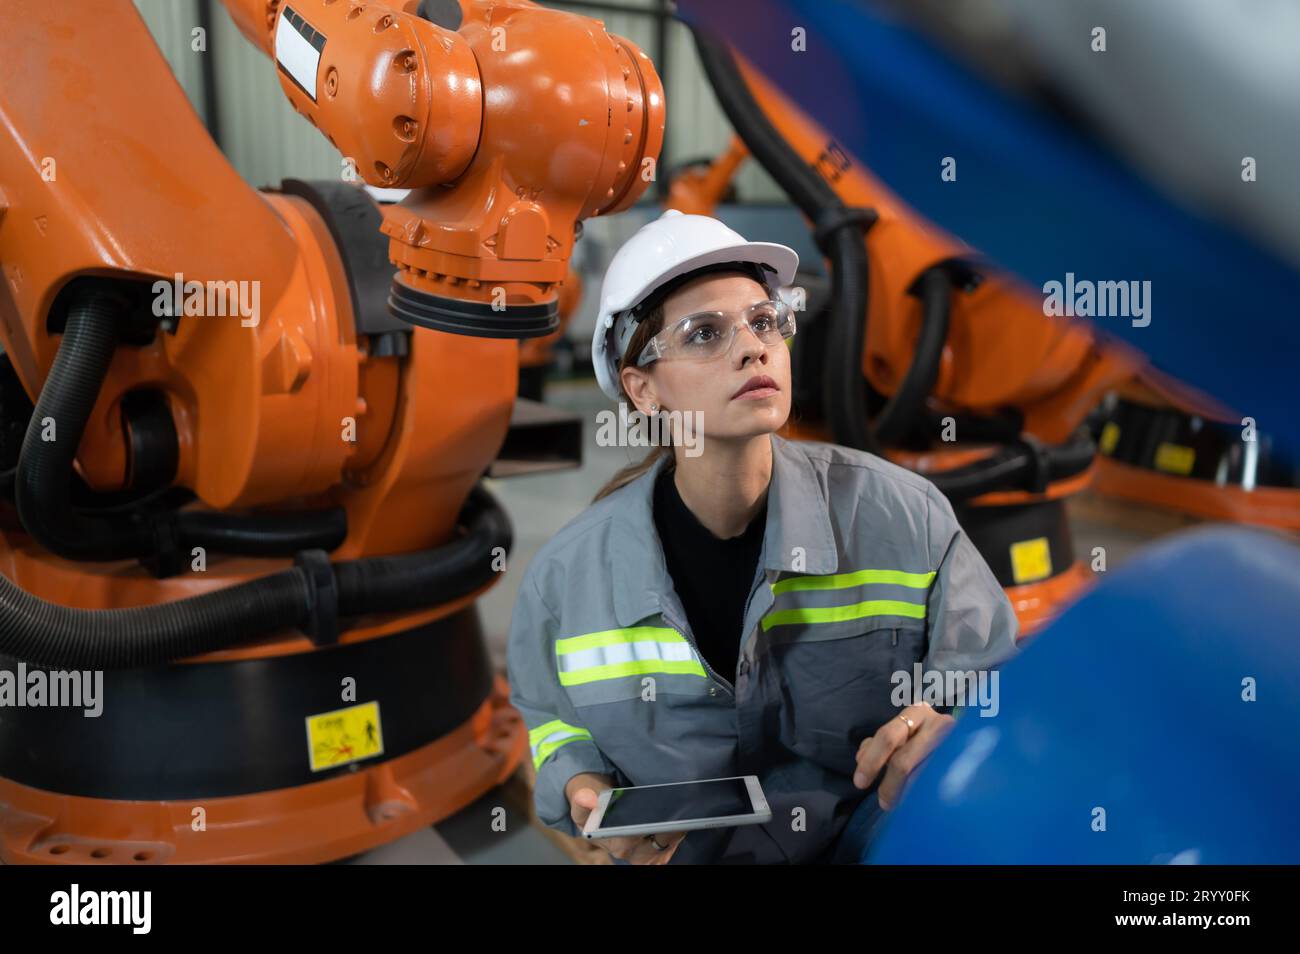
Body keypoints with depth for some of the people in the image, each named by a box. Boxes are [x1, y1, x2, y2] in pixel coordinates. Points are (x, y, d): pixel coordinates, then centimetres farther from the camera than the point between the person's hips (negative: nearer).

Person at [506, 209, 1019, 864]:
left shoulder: (905, 518, -10)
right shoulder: (566, 575, -7)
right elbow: (552, 713, 11)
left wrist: (946, 725, -24)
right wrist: (584, 787, -10)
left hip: (883, 850, 1)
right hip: (676, 857, 0)